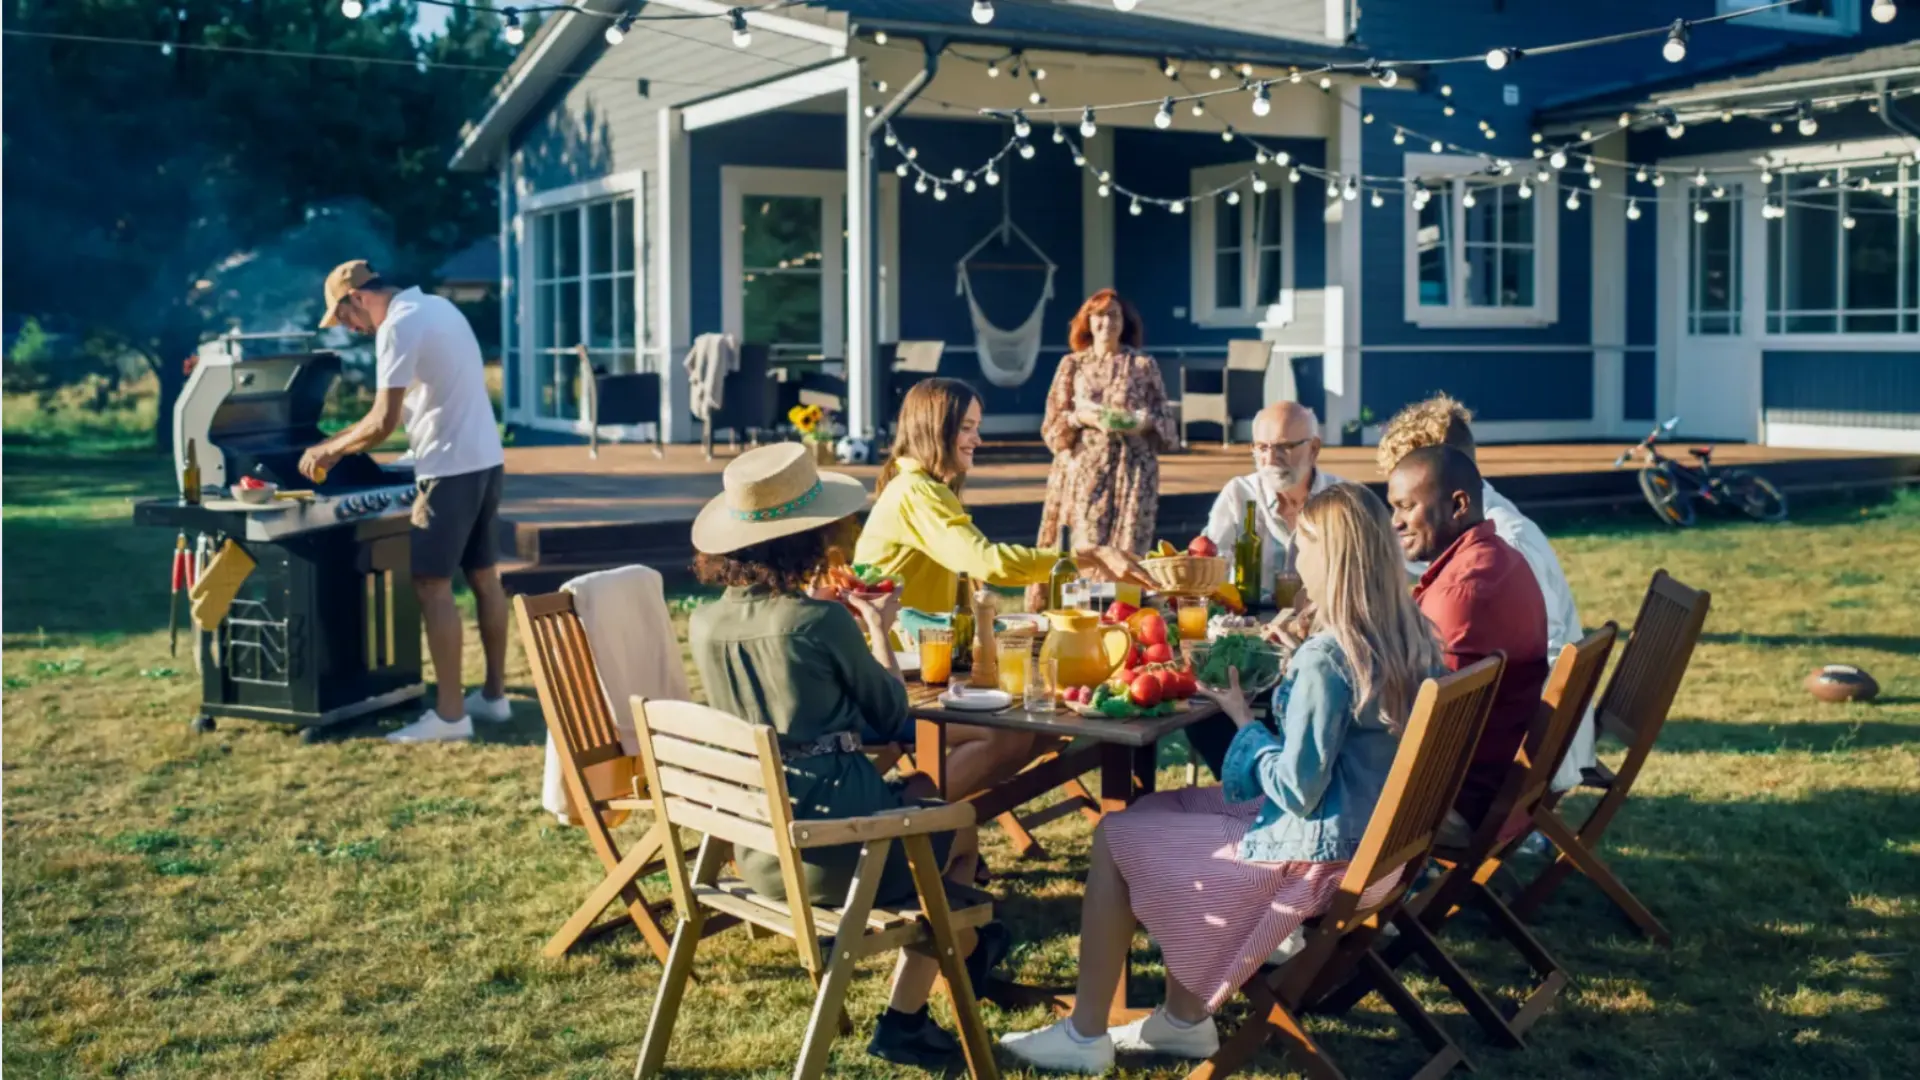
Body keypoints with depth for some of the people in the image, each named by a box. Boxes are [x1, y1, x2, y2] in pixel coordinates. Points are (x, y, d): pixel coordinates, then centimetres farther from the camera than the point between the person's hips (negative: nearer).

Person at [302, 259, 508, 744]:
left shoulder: (398, 327, -14)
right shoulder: (436, 305, 15)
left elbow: (383, 422, -17)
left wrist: (329, 450, -3)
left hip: (451, 468, -10)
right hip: (485, 460, 10)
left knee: (432, 585, -5)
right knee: (483, 576, 15)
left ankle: (449, 714, -4)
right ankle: (494, 694, 23)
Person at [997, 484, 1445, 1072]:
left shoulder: (1326, 657, -25)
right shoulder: (1414, 636, 0)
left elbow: (1297, 792, -23)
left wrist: (1243, 719, -10)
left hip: (1318, 854, -9)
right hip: (1376, 837, 9)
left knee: (1113, 837, 6)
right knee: (1167, 811, 23)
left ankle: (1084, 1034, 17)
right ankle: (1184, 1019, 26)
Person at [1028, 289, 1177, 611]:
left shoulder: (1144, 365, 8)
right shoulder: (1072, 365, 9)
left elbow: (1166, 420, 8)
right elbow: (1051, 428, 6)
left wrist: (1145, 422, -12)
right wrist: (1079, 417, -12)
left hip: (1132, 472, 0)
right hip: (1082, 470, 0)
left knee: (1126, 551, -4)